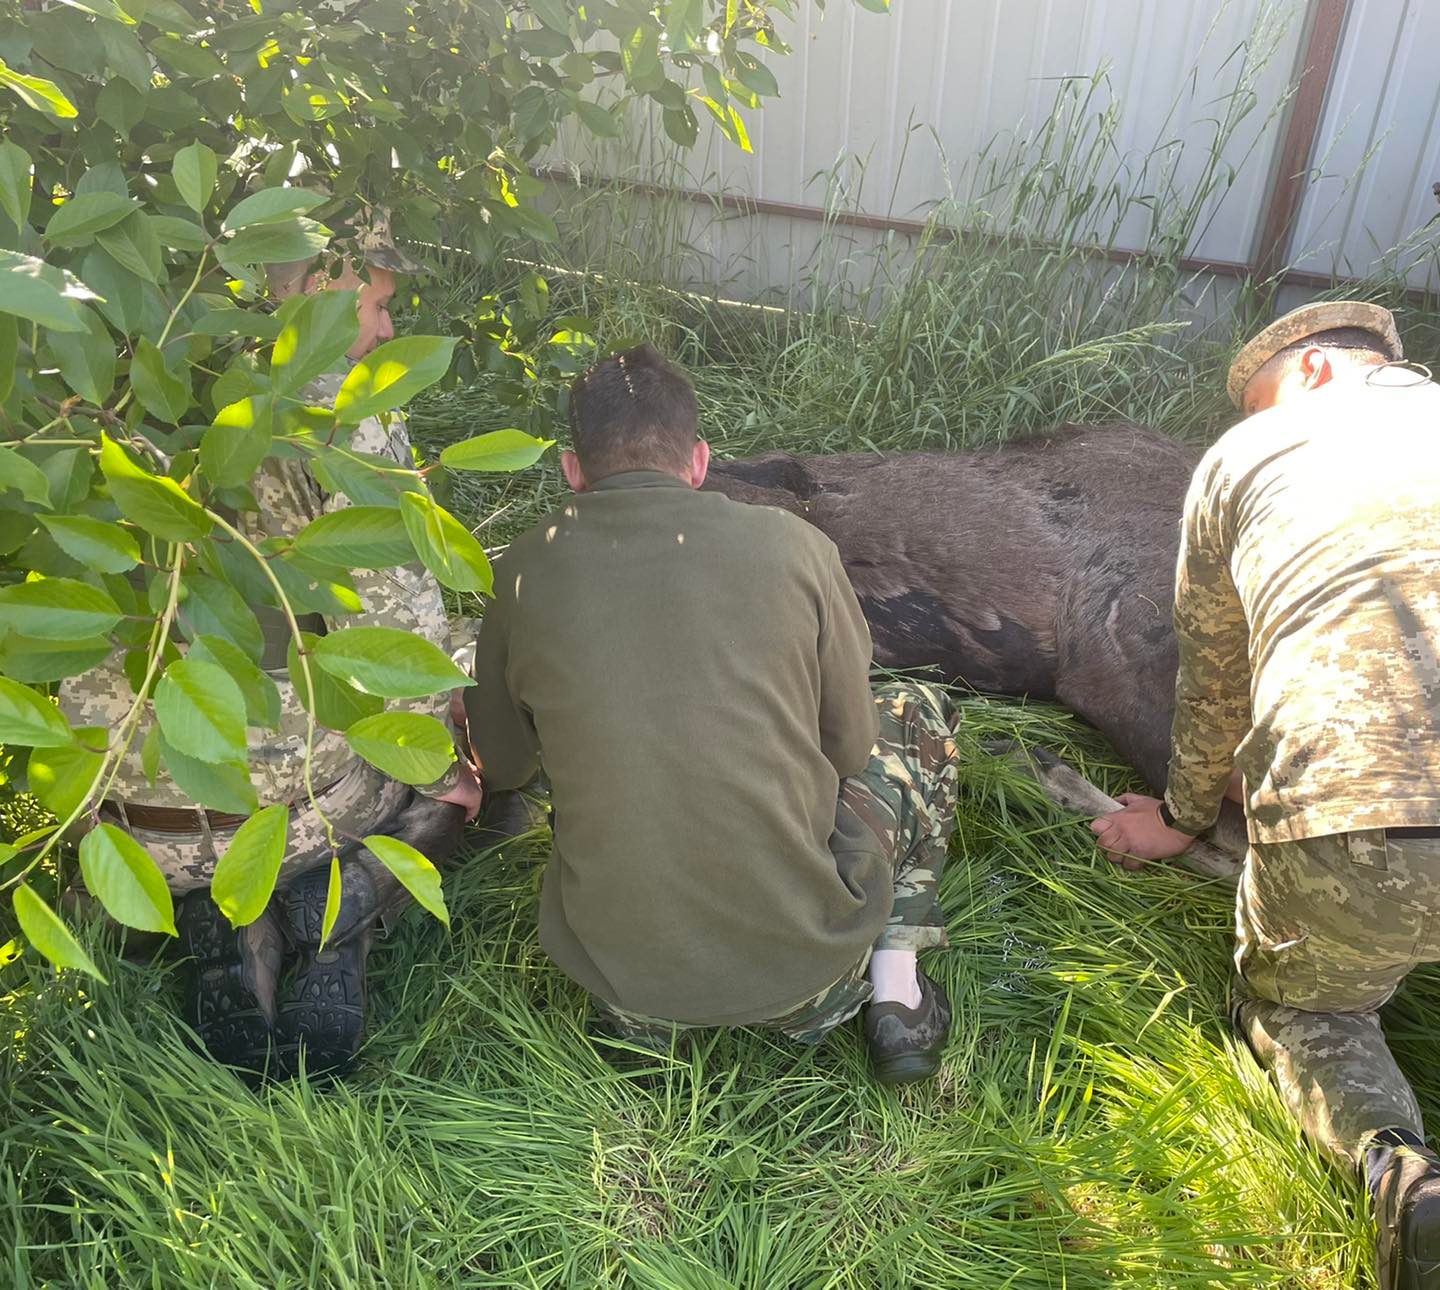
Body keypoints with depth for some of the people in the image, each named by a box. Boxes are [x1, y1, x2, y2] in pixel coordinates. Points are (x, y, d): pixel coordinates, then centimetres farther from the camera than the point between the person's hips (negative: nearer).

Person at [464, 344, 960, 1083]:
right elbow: (850, 748, 4)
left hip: (616, 970, 2)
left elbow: (501, 769, 11)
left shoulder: (525, 572, -4)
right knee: (916, 716, 21)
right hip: (804, 967, -1)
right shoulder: (791, 545, -9)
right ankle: (895, 998, 16)